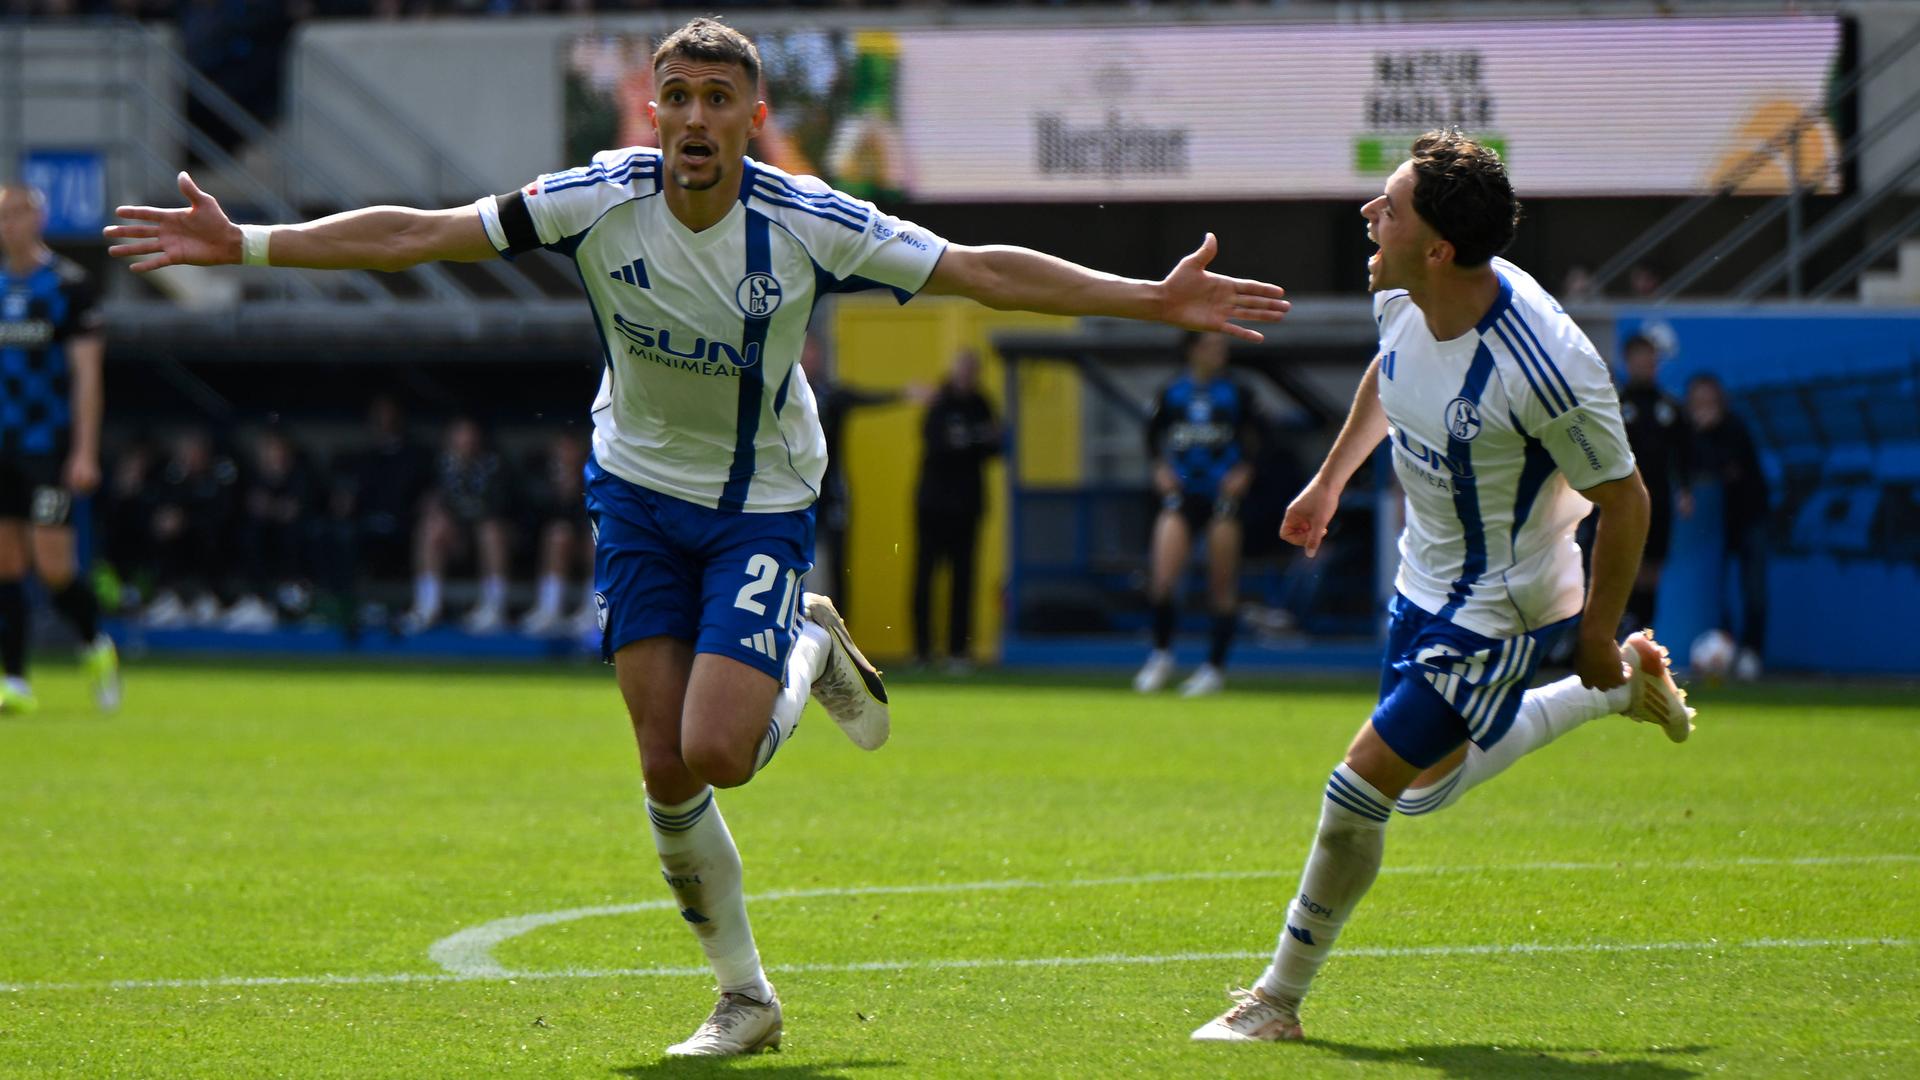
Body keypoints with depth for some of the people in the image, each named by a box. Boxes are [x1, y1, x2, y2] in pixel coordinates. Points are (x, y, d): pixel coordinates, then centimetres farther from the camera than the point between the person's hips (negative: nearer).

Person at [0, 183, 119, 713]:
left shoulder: (68, 283, -5)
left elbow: (87, 371, -9)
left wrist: (85, 452, -15)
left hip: (50, 445, -5)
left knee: (52, 565, -10)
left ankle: (96, 646, 16)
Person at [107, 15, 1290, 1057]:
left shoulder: (811, 226, -20)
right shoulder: (599, 203, -17)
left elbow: (984, 272, -16)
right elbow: (414, 235, -15)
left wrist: (1155, 300, -20)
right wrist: (246, 244, -20)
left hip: (763, 508, -2)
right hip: (640, 489, 2)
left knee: (718, 753, -18)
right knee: (667, 769, -2)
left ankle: (814, 650, 16)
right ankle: (745, 998, 16)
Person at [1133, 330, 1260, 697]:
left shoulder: (1235, 393, 1)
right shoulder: (1173, 392, 5)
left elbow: (1254, 437, 3)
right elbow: (1154, 433, 15)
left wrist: (1243, 472, -10)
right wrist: (1160, 467, 0)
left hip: (1222, 494, -1)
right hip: (1181, 492, 1)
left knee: (1222, 585, 1)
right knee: (1163, 578, -10)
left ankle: (1215, 667, 10)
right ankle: (1161, 655, 10)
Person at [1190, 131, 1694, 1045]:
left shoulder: (1546, 369, -35)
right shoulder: (1404, 297, -13)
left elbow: (1624, 501, -21)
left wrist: (1598, 635, -13)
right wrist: (1330, 480, 24)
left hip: (1498, 604, -8)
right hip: (1426, 581, 8)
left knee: (1363, 785, -9)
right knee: (1429, 785, 23)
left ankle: (1278, 999, 9)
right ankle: (1630, 688, 40)